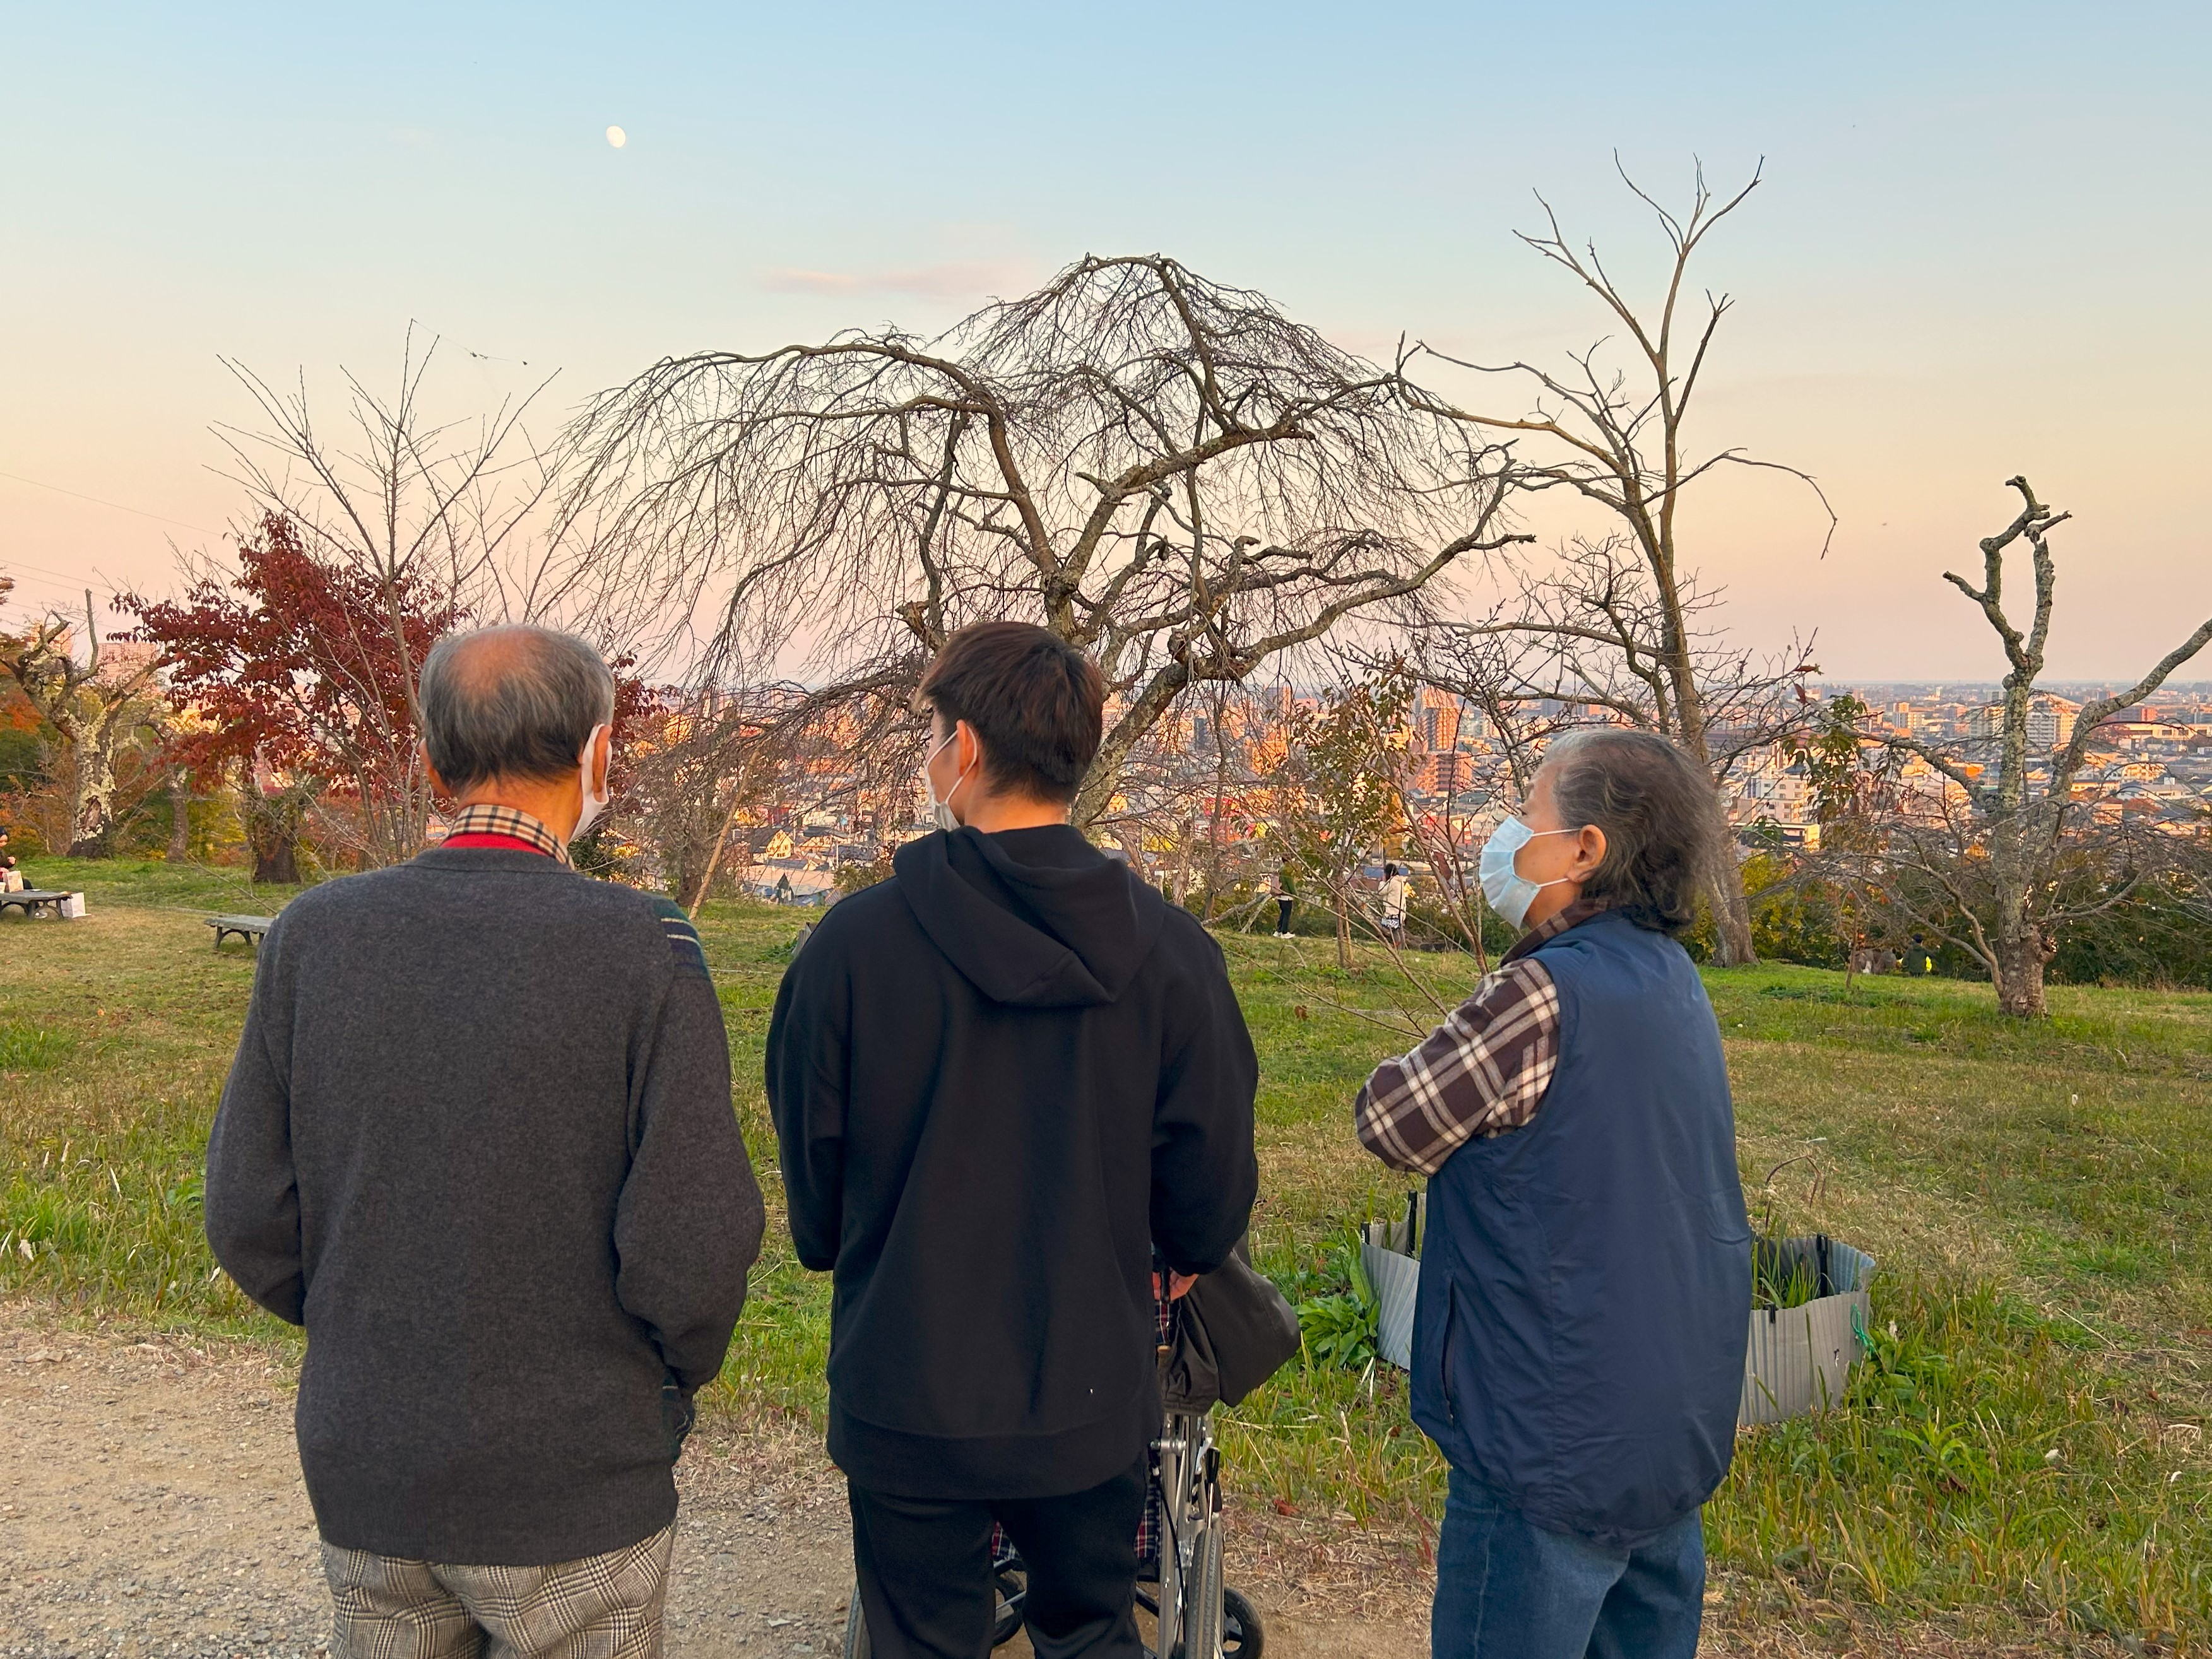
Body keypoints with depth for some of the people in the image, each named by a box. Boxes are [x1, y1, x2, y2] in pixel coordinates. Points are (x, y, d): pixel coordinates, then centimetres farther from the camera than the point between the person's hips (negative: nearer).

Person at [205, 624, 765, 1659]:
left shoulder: (313, 934, -6)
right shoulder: (645, 951, -18)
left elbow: (248, 1221, -1)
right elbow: (692, 1244, -19)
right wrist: (680, 1372, 2)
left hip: (363, 1478, 4)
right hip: (574, 1489, -3)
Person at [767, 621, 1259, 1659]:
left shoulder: (854, 941, -17)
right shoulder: (1167, 948, -13)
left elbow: (811, 1168, -5)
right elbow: (1214, 1176, -6)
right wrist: (1183, 1257, 18)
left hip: (907, 1397, -1)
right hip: (1092, 1397, 2)